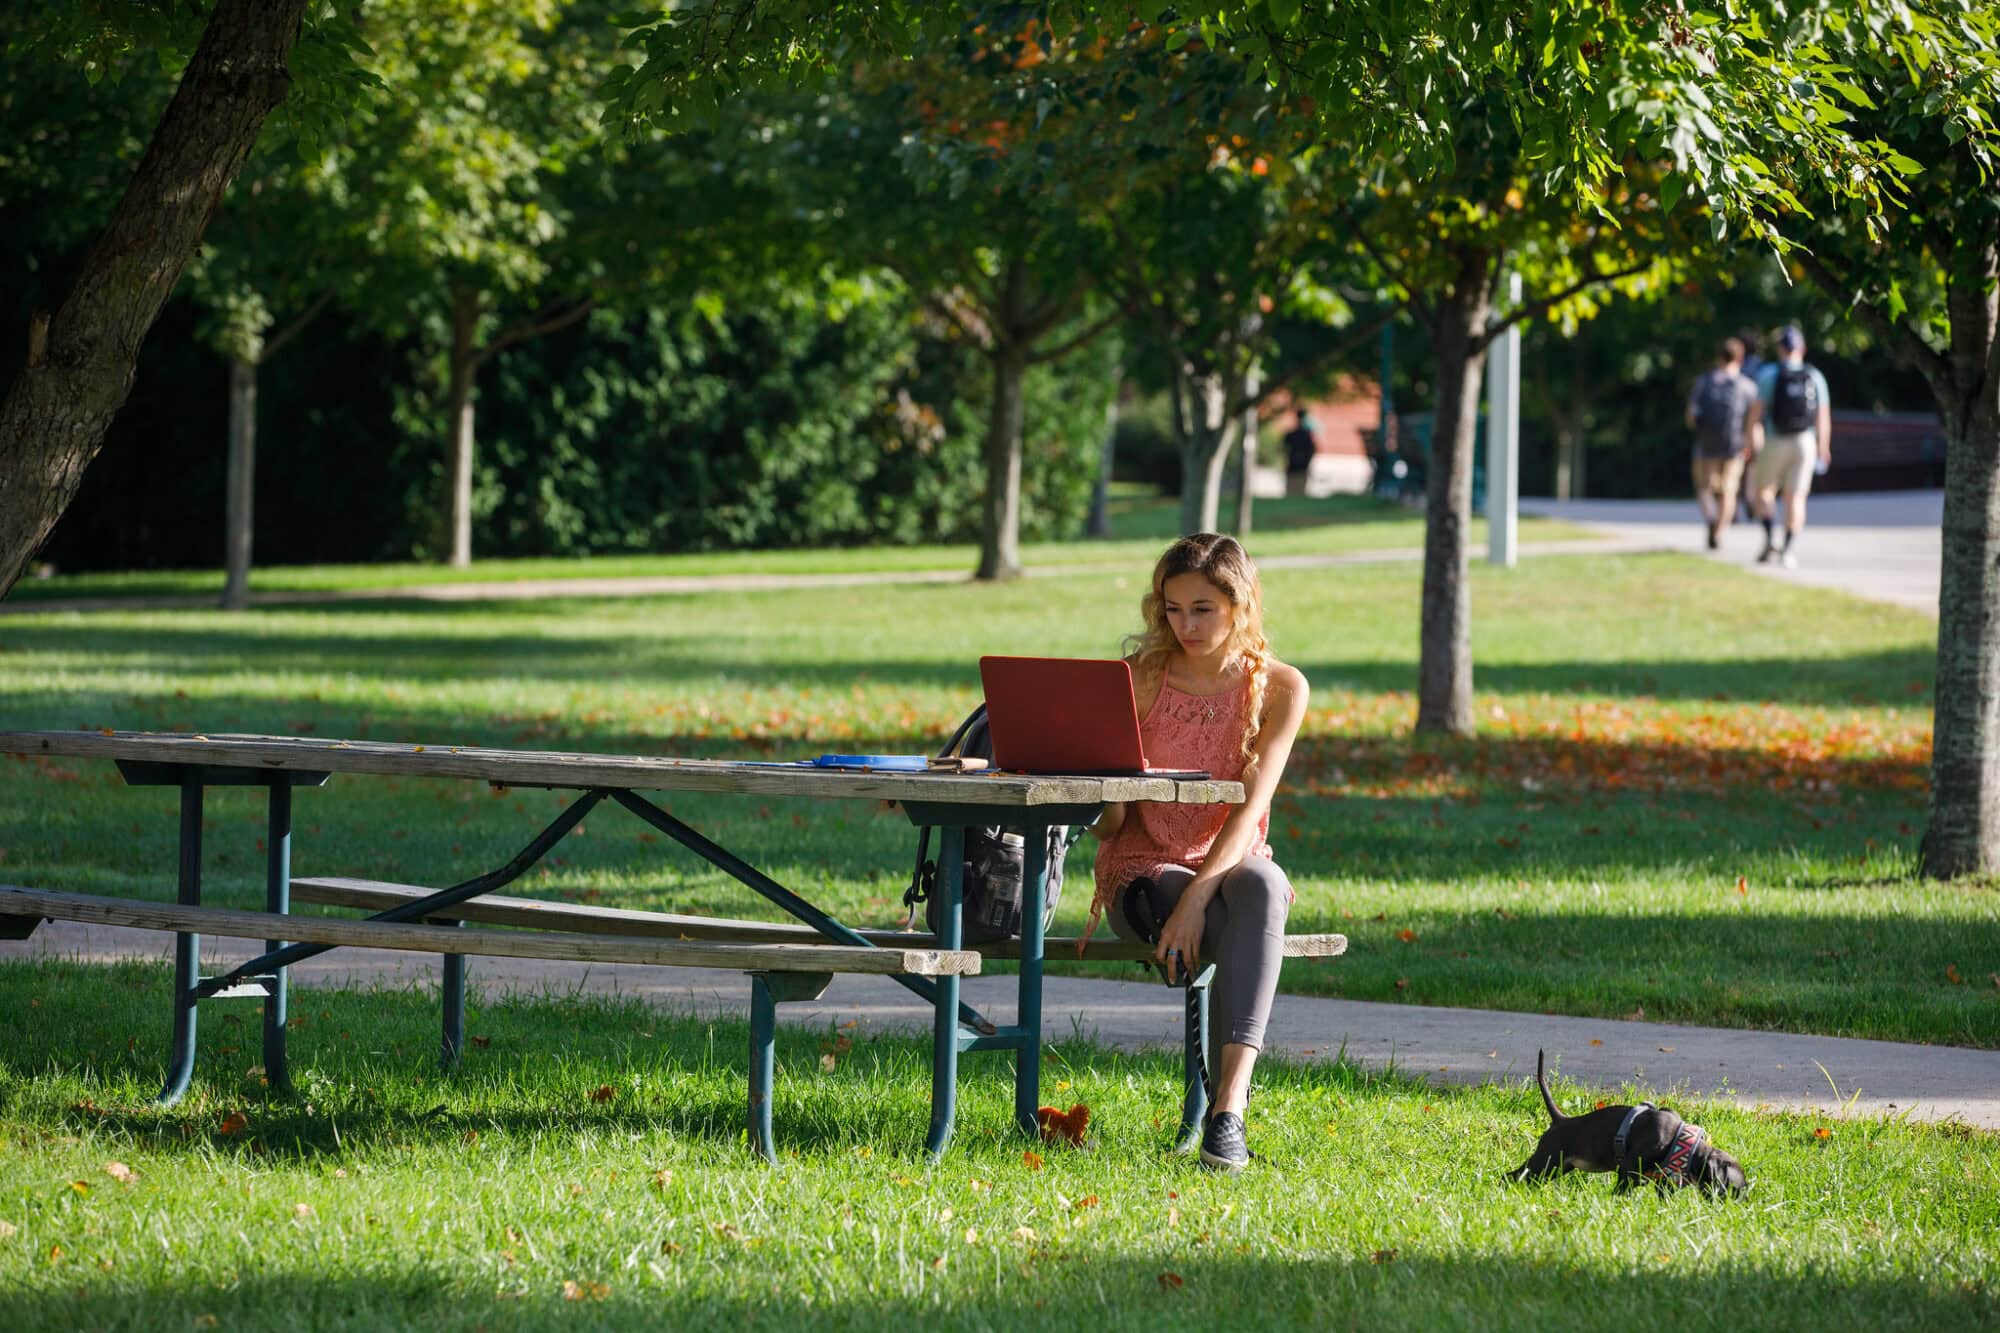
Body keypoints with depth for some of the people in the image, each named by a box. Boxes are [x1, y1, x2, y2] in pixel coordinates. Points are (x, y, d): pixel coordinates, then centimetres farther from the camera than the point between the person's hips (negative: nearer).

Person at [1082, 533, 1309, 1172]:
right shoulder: (1141, 678, 1)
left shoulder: (1280, 687, 0)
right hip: (1144, 874, 0)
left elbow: (1252, 804, -12)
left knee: (1260, 883, -39)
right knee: (1241, 929, -36)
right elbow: (1111, 808, -2)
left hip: (1232, 865, 0)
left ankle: (1227, 1108, -49)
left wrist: (1198, 895, -27)